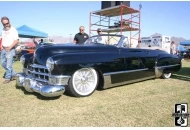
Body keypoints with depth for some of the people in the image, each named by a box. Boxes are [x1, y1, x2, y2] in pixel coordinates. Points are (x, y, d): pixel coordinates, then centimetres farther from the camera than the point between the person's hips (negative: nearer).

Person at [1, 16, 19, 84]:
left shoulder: (13, 30, -9)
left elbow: (16, 41, -16)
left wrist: (10, 47, -22)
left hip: (10, 50, -8)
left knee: (8, 65, -6)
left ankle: (7, 78, 7)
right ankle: (13, 74, 23)